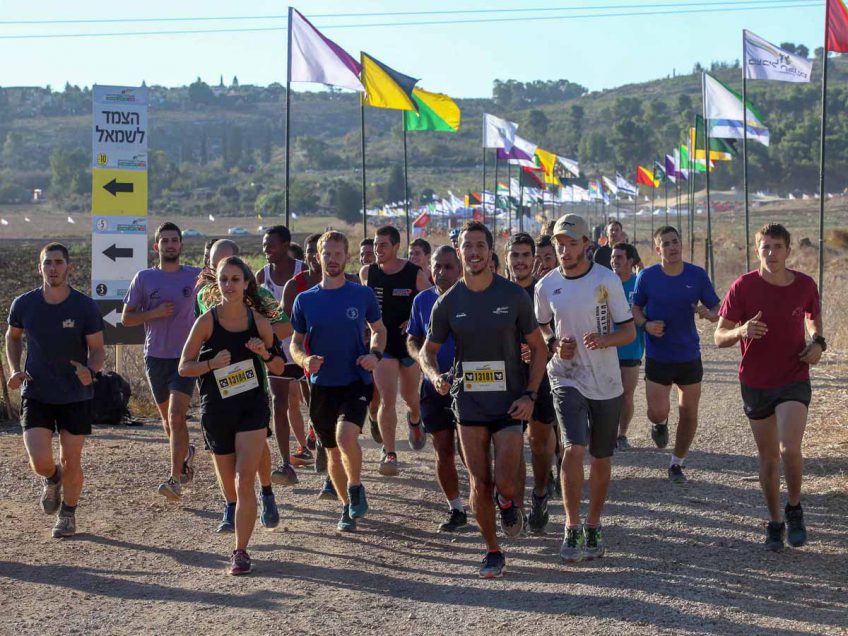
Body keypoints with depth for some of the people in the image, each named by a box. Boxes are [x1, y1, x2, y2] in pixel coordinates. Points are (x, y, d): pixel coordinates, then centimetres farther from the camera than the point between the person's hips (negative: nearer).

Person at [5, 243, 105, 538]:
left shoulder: (85, 307, -11)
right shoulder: (24, 304, -6)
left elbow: (98, 350, -4)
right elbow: (13, 337, 14)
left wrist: (90, 371, -26)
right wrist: (15, 370, -2)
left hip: (75, 395, -1)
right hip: (36, 394, 1)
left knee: (71, 461, 5)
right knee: (40, 463, -12)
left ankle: (68, 515, 30)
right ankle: (52, 479, 26)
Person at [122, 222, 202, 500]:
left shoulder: (195, 276, 0)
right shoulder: (144, 278, 1)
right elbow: (126, 318, 3)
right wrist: (154, 313, -13)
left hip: (184, 357, -2)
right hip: (155, 357, 2)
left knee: (176, 416, -16)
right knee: (167, 418, 15)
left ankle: (175, 479, -15)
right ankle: (186, 452, 44)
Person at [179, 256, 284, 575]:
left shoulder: (258, 321, -2)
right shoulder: (207, 322, -6)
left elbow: (279, 368, 8)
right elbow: (184, 367, -5)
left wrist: (266, 354, -13)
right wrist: (213, 363, -22)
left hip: (253, 408, -1)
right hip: (216, 411, 1)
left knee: (244, 481, -12)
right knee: (230, 482, 12)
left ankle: (241, 551, -5)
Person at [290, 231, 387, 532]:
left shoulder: (363, 295, -1)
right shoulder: (305, 300, 3)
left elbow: (379, 330, 12)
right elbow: (295, 342, 11)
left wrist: (375, 354, -8)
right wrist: (304, 359, -12)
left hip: (356, 382, -3)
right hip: (322, 385, 3)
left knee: (346, 435, -27)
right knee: (333, 451, 11)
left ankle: (356, 487, -1)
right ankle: (347, 507, 31)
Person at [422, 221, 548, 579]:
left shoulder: (513, 295, -4)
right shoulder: (448, 303, 0)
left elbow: (538, 347, 3)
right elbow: (429, 349, 11)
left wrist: (529, 395, -8)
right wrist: (434, 375, -12)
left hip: (509, 404, -2)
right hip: (469, 405, 2)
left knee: (506, 485, -12)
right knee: (480, 485, 3)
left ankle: (508, 503, 25)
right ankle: (492, 552, 21)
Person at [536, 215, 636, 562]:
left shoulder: (608, 281, -5)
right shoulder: (546, 286, 1)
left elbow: (629, 332, -3)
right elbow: (539, 330, 15)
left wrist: (605, 339, -23)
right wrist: (555, 344, -7)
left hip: (606, 383, 0)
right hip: (567, 379, 0)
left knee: (601, 459, 9)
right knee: (574, 449, -19)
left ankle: (593, 527, 25)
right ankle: (572, 527, -8)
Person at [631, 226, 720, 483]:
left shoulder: (697, 275, -3)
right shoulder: (647, 276, -5)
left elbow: (717, 310, 2)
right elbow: (636, 308, 6)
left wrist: (708, 313, -22)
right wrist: (646, 324, -15)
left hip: (689, 356, 2)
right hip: (658, 357, -1)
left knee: (689, 414, 5)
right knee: (658, 411, -10)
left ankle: (677, 463, 25)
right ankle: (660, 424, 30)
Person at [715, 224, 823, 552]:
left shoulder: (805, 285, -4)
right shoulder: (743, 286, -9)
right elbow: (719, 337, -6)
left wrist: (817, 341, -2)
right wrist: (741, 331, -27)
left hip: (794, 380, -1)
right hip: (755, 383, 1)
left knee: (790, 449, -18)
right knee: (768, 457, 8)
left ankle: (794, 510, 6)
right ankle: (775, 522, 25)